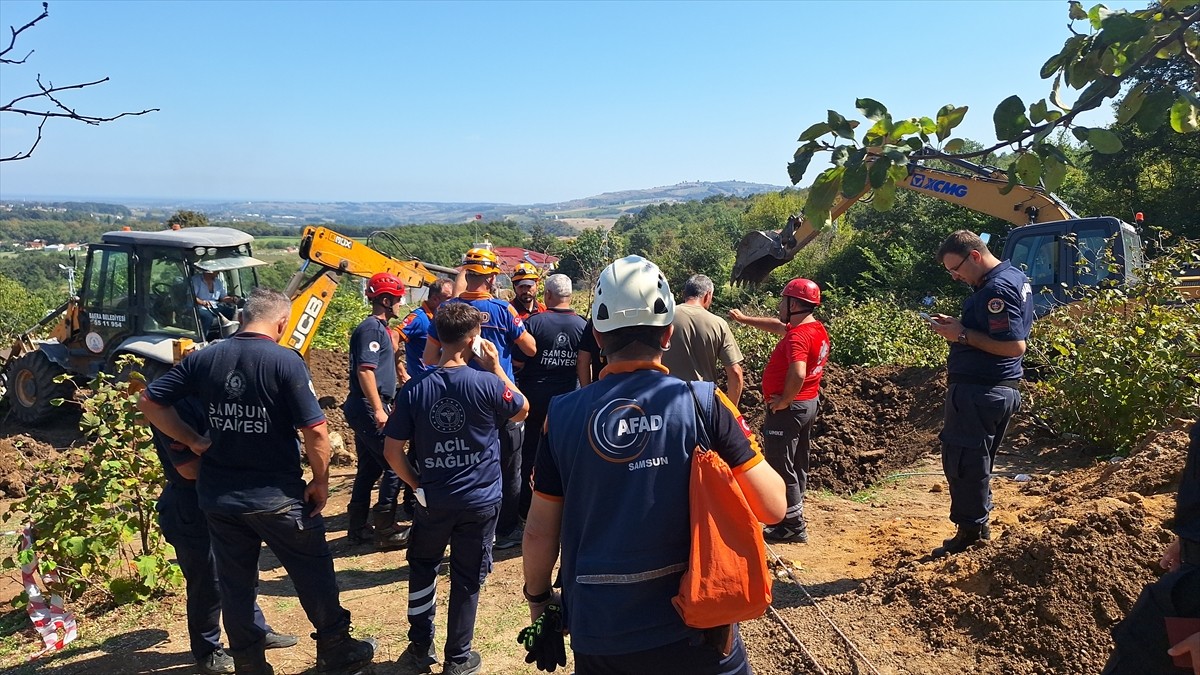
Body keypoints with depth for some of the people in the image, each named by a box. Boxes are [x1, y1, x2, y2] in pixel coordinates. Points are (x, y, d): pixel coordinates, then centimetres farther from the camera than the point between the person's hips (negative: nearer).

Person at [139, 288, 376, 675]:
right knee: (313, 572, 13)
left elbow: (148, 402, 3)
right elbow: (315, 430, -18)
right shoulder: (285, 361, -15)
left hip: (218, 497, 5)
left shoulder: (204, 359, 0)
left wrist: (193, 441, 5)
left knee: (235, 584, 16)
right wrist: (321, 480, -5)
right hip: (276, 496, -4)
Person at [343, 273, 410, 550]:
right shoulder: (371, 329, -14)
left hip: (366, 410, 10)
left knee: (370, 468, 14)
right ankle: (386, 530, -1)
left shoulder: (380, 328, 17)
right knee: (394, 465, -7)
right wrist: (378, 410, -25)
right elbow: (365, 370, -22)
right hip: (368, 408, -10)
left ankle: (358, 528, 22)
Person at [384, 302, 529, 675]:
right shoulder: (487, 384, -16)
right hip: (480, 502, -2)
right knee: (467, 580, 12)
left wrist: (417, 484, 5)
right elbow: (522, 411, 4)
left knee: (422, 569, 24)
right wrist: (496, 366, 0)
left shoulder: (414, 388, -10)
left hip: (432, 500, 2)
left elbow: (392, 450, -8)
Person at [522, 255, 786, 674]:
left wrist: (537, 596, 17)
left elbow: (540, 531, -2)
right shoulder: (703, 403, -13)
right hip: (693, 626, -1)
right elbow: (772, 507, -11)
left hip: (598, 629, 1)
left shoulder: (563, 414, -8)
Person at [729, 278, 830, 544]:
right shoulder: (817, 328, 8)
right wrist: (744, 319, 29)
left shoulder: (798, 335, -23)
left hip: (788, 409, -10)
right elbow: (777, 326, 23)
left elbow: (798, 374, -38)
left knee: (781, 467, 0)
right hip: (809, 403, 10)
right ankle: (795, 519, 29)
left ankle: (793, 527, 7)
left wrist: (784, 401, -22)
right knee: (797, 465, 18)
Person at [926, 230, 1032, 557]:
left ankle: (970, 530, 10)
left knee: (962, 460, 0)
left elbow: (1015, 346, -26)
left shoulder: (996, 289, -21)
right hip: (1000, 389, 11)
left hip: (977, 392, -11)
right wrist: (957, 324, 6)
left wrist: (963, 335, -21)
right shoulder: (1014, 276, 12)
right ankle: (978, 524, 30)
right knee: (977, 460, 19)